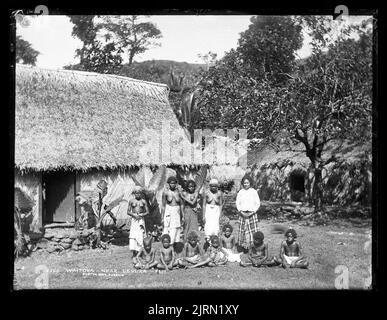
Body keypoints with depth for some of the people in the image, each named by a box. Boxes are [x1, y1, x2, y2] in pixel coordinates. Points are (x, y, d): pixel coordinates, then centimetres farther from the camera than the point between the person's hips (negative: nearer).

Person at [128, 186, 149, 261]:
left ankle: (139, 251, 1)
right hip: (133, 220, 0)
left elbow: (147, 212, 7)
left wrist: (142, 214, -10)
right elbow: (128, 211, 7)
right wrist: (133, 214, -10)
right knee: (132, 235, -10)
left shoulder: (143, 201, 5)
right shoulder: (131, 201, 5)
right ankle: (134, 253, -7)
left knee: (140, 236, -5)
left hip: (141, 219, 0)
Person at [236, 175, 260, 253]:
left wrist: (252, 212, -8)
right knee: (243, 230, 0)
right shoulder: (240, 192, 6)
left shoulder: (254, 192, 2)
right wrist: (241, 212, -8)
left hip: (252, 214, -1)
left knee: (253, 230, -5)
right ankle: (244, 246, 4)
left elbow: (258, 203, 2)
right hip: (242, 214, 1)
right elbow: (237, 203, 6)